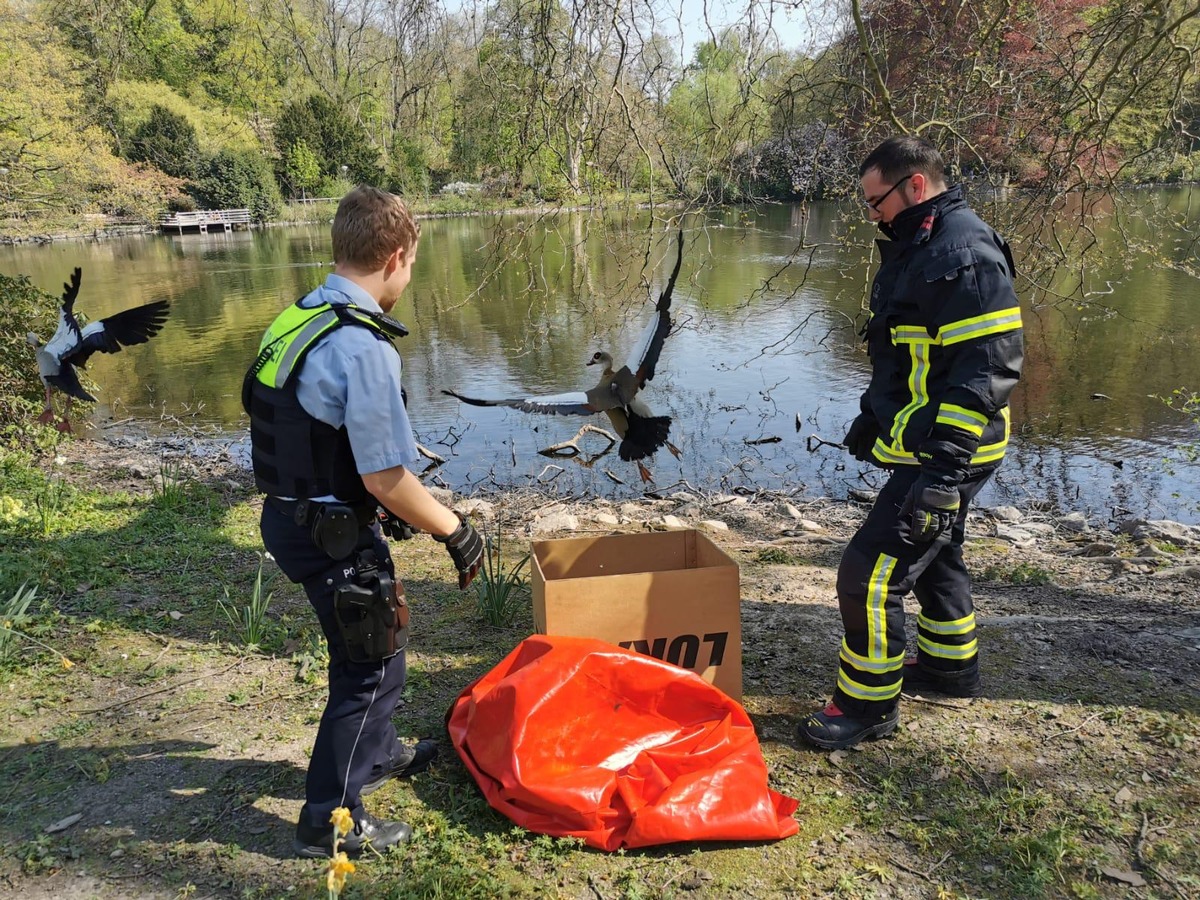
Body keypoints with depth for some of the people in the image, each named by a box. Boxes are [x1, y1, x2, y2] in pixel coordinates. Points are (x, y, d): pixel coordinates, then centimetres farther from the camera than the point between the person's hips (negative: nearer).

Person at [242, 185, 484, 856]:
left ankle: (376, 755, 49)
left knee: (372, 642, 27)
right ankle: (330, 821, 24)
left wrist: (382, 506, 19)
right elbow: (386, 477, -24)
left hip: (292, 515, 9)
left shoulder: (294, 322, 3)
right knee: (372, 667, 9)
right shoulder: (364, 348, -26)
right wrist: (456, 529, -9)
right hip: (334, 537, -9)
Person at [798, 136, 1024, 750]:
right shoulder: (915, 247, 13)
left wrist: (943, 466, -29)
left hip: (946, 456, -11)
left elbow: (989, 367, -26)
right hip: (921, 447, 11)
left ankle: (869, 702, 9)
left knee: (868, 573, -8)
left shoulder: (963, 253, -20)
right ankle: (951, 665, 43)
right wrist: (872, 416, 24)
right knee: (934, 557, 24)